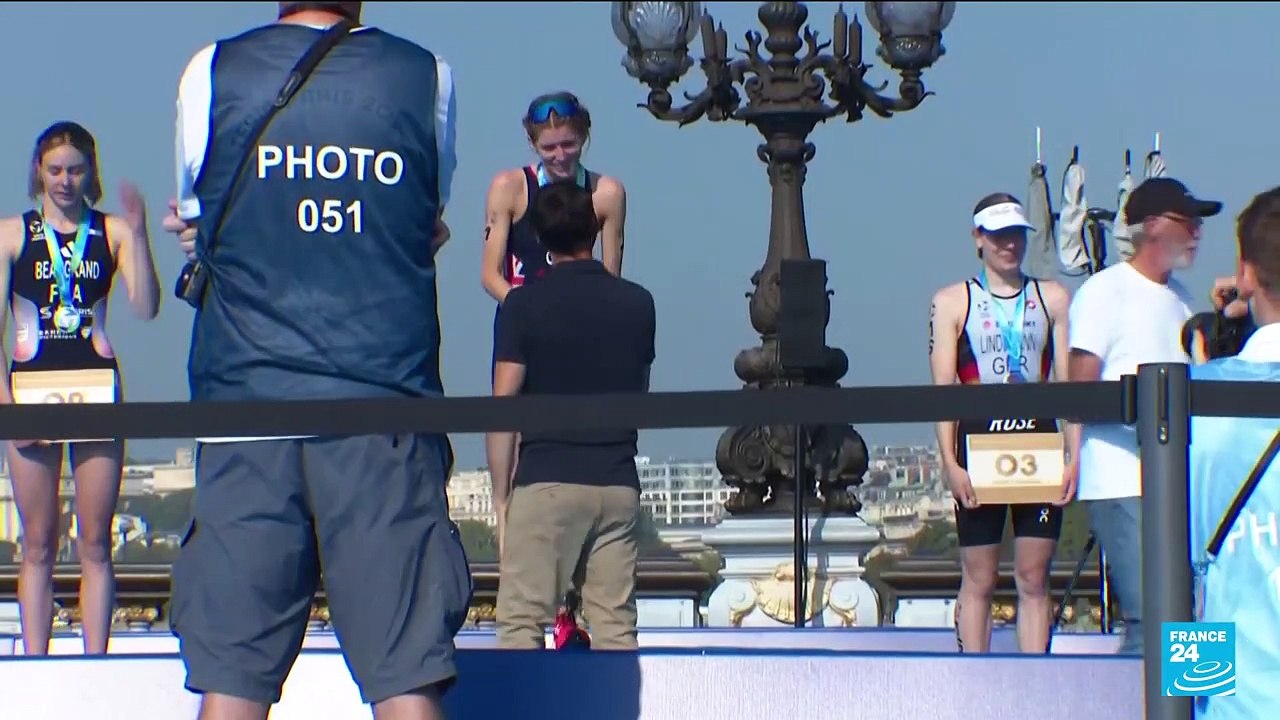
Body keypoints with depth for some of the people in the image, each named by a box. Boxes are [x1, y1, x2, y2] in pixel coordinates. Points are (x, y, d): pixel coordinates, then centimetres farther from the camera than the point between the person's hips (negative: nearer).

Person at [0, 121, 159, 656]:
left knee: (95, 543, 1)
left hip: (97, 390, 0)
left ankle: (96, 661, 4)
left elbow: (146, 308, -6)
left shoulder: (112, 232, 6)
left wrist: (137, 233, -14)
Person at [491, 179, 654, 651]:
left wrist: (500, 491, 0)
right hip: (619, 483, 4)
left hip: (546, 480, -3)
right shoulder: (637, 303, 7)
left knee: (521, 622, -1)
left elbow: (504, 403, -7)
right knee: (615, 626, 5)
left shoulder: (523, 304, -4)